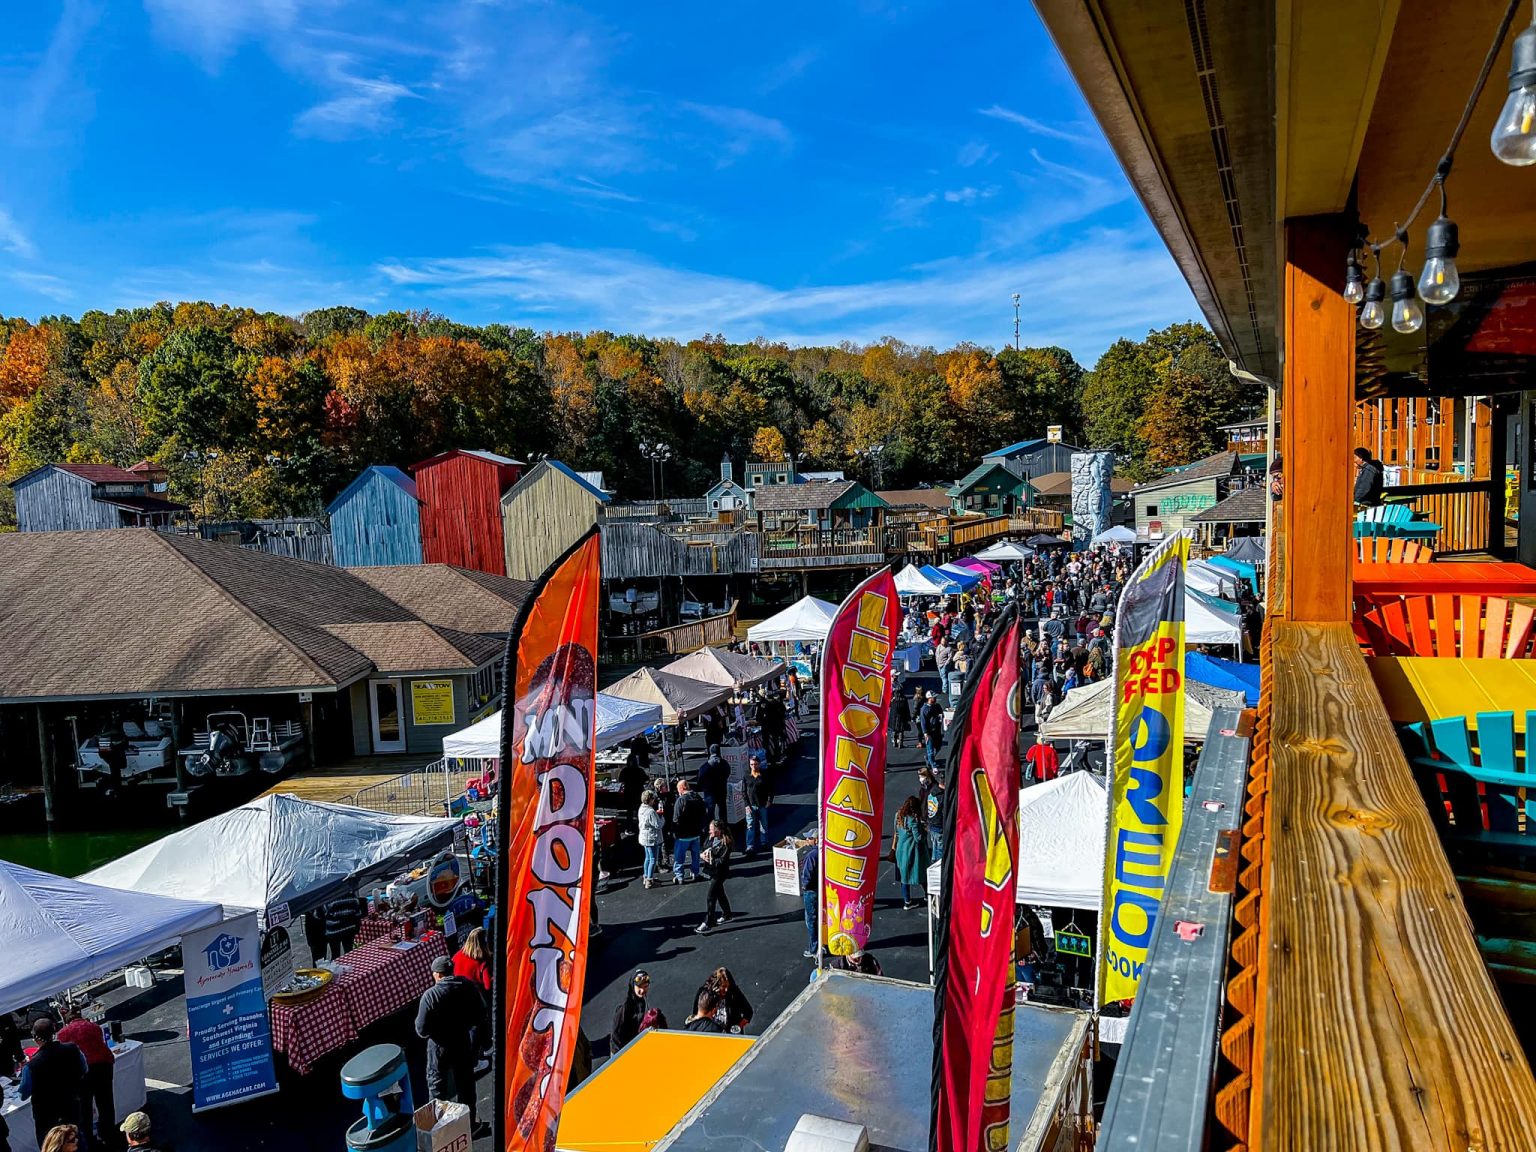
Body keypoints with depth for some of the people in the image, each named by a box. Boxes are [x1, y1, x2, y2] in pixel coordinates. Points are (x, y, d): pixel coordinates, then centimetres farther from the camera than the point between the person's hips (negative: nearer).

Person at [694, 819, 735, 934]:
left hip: (719, 873, -9)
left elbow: (723, 861, -24)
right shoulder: (712, 839, 0)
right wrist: (702, 855, -12)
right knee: (719, 893, 23)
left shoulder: (725, 843, -23)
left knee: (710, 897, -6)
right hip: (712, 872, 9)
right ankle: (727, 914, 43)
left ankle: (707, 923, 1)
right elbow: (705, 849, 9)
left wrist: (711, 861, -24)